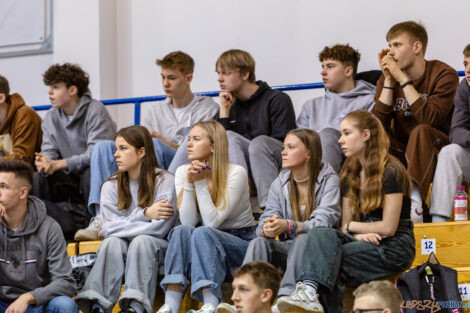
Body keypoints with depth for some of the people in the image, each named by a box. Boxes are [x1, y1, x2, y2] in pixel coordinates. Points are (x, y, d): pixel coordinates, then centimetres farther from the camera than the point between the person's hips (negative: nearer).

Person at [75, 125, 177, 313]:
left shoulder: (164, 181, -4)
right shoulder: (111, 186, 7)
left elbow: (159, 229, -15)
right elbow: (109, 228, -5)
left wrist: (120, 227, -8)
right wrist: (144, 214, -15)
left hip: (155, 250, -2)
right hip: (118, 255, 2)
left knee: (142, 241, -34)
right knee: (112, 242, -30)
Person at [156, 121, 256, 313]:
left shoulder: (236, 173, -13)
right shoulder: (183, 172, 1)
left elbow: (212, 221, -21)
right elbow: (188, 221, -11)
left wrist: (201, 182, -21)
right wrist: (189, 183, -19)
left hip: (241, 244, -4)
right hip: (203, 247, 4)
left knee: (202, 233, -33)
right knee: (182, 230, -28)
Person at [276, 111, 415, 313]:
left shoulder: (391, 172, -9)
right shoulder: (350, 175, 15)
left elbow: (388, 228, -13)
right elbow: (345, 226, 11)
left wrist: (352, 226, 0)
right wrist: (359, 234, -13)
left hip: (393, 247, -6)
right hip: (363, 242, 6)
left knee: (330, 260, -30)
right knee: (319, 234, -26)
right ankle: (308, 290, -48)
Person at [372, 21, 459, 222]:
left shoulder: (443, 75, -8)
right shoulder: (387, 79, 5)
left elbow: (430, 118, -24)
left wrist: (403, 79, -21)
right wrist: (388, 81, -12)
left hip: (435, 152, -4)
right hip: (402, 154, 4)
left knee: (421, 131, -34)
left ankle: (415, 201, -43)